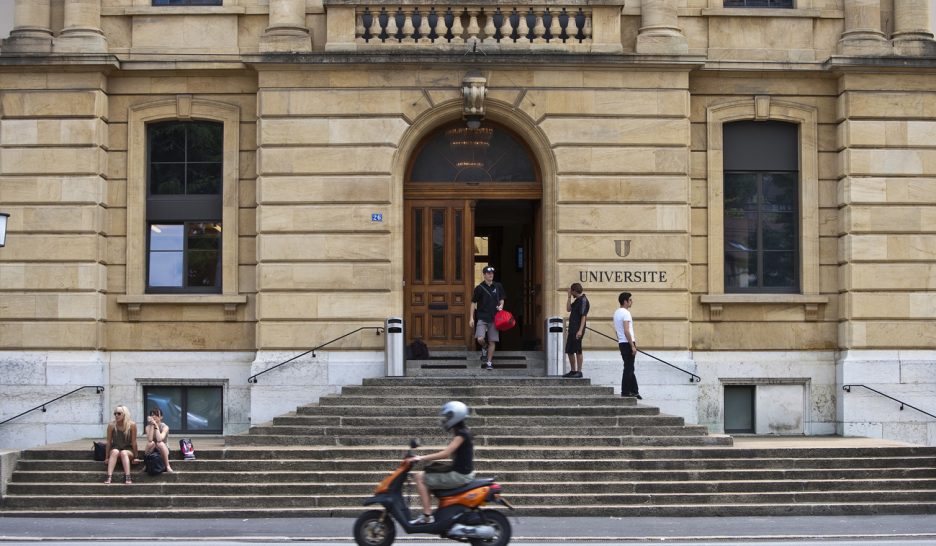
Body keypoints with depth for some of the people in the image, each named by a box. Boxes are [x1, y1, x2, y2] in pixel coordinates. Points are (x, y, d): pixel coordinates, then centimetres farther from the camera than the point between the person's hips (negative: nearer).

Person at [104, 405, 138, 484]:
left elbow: (134, 442, -9)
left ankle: (127, 477, -47)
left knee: (123, 453, -35)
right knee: (115, 451, -33)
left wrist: (135, 457, -5)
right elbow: (109, 442, -5)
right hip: (115, 448, 1)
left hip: (128, 450, -1)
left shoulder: (132, 425, -13)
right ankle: (109, 477, -45)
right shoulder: (111, 425, -10)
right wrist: (107, 457, -3)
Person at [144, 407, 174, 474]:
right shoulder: (148, 427, -6)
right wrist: (152, 425, -23)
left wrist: (156, 425, -27)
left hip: (163, 450, -2)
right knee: (151, 443, -31)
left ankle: (167, 466, -23)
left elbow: (159, 439, -30)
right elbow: (149, 440, -25)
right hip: (152, 452, 2)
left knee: (160, 443, -35)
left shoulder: (165, 427, -12)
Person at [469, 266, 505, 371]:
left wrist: (501, 306, -3)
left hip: (494, 318, 2)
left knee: (492, 341, 1)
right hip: (482, 317, -2)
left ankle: (489, 362, 11)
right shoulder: (479, 288, -1)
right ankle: (484, 348, 16)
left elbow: (501, 299, 19)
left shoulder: (498, 286, 7)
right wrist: (471, 318, -1)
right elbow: (473, 303, 3)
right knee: (480, 339, -18)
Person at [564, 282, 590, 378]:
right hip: (572, 330, 10)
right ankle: (573, 371, 20)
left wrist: (580, 330, -24)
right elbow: (568, 309, 16)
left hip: (577, 330, -10)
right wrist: (569, 297, 12)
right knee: (569, 351, 13)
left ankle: (579, 371, -2)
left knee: (578, 351, -6)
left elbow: (583, 316, -18)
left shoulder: (583, 300, -13)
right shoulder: (577, 300, 16)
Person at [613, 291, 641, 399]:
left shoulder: (617, 312, 14)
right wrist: (632, 346, -20)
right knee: (628, 368, -3)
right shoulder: (626, 313, -16)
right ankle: (625, 392, 0)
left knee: (630, 368, 15)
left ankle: (634, 391, 21)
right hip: (627, 343, -10)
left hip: (622, 343, 10)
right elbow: (626, 331, -22)